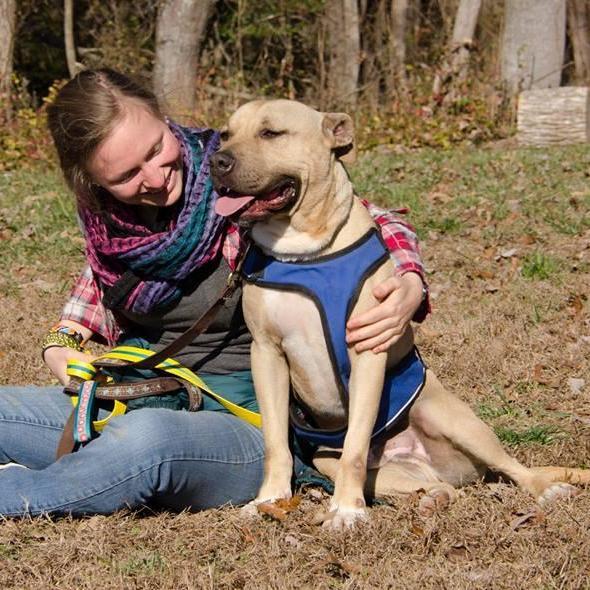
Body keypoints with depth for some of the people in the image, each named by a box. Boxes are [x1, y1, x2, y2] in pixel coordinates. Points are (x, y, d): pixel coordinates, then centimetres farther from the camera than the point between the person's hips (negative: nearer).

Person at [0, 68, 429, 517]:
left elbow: (379, 225, -3)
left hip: (248, 424, -5)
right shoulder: (105, 212, 0)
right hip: (135, 406, 5)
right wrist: (62, 346, 6)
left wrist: (410, 287, -24)